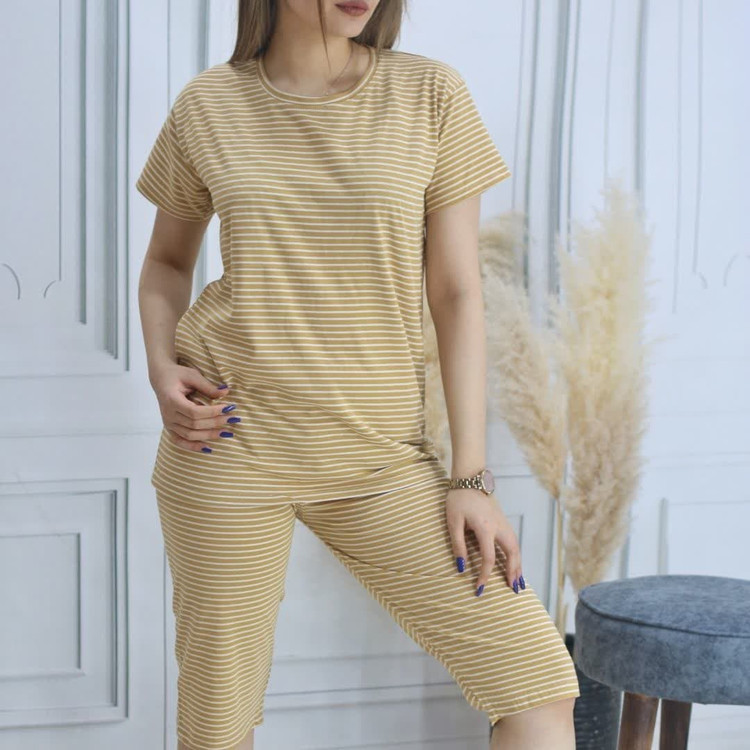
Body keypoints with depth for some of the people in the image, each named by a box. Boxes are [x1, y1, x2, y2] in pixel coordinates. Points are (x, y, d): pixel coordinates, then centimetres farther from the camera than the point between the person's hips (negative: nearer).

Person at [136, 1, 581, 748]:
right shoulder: (209, 105, 1)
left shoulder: (430, 95, -2)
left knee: (539, 679, -8)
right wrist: (162, 370, -3)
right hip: (228, 441, 0)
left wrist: (471, 477, -3)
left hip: (379, 456, 0)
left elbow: (456, 294, -1)